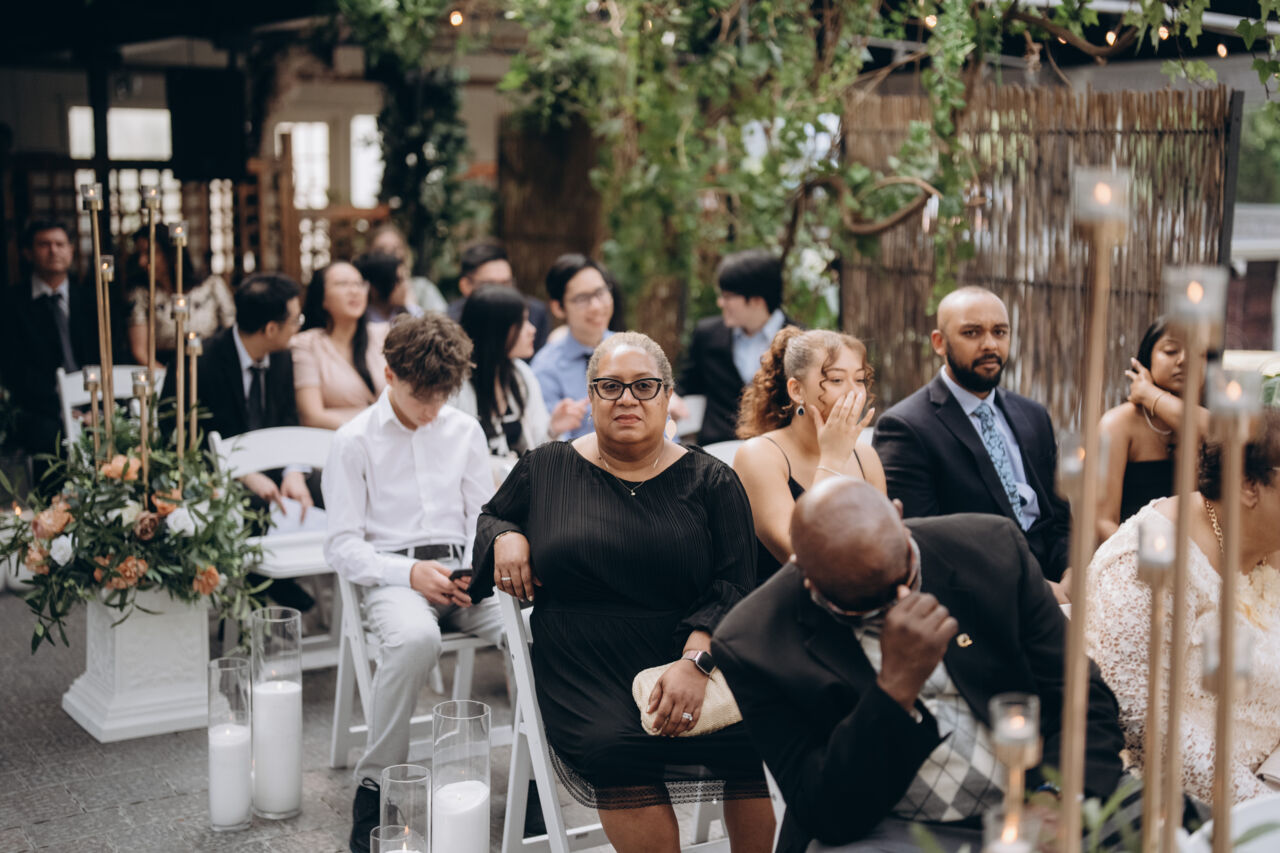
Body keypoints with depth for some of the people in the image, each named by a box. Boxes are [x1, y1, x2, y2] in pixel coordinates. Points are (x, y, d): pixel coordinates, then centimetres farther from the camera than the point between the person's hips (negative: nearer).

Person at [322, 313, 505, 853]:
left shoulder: (465, 432, 13)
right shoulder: (355, 441, 1)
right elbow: (341, 546, -2)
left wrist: (475, 568, -5)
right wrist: (410, 574, -17)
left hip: (462, 571, 4)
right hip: (390, 577, -3)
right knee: (416, 638, -39)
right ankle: (374, 784, -23)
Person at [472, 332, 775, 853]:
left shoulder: (710, 482, 8)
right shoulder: (545, 469, 11)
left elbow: (733, 585, 0)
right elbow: (489, 517, 28)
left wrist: (695, 661, -16)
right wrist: (504, 535, 2)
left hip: (693, 656, 1)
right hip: (584, 669, 0)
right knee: (617, 748, -32)